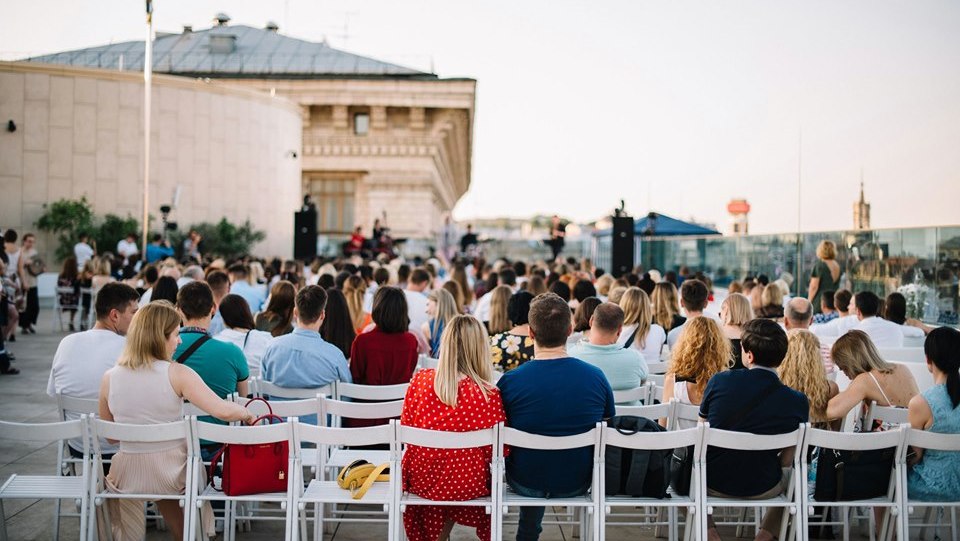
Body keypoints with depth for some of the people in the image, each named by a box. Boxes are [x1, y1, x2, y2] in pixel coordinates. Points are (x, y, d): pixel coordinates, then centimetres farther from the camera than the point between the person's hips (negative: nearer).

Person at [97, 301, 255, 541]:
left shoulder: (109, 378, -6)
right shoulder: (177, 374, -16)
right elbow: (222, 411, -21)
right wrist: (247, 414, -2)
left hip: (127, 476, 2)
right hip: (171, 474, -2)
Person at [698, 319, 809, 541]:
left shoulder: (719, 381, -14)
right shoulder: (798, 402, -14)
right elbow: (787, 459, -5)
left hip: (713, 482, -1)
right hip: (762, 488, 1)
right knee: (792, 480, 34)